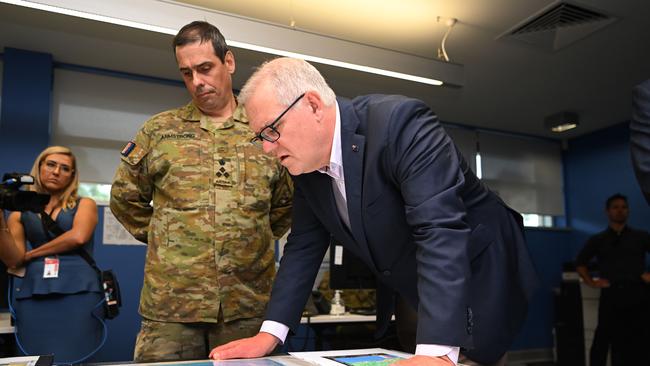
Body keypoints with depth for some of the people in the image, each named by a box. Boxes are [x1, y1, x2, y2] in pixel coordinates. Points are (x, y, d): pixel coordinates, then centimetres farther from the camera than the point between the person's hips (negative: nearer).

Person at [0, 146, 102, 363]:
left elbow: (78, 237, -9)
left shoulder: (84, 204, 11)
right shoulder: (21, 213, 16)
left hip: (78, 291, -2)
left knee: (73, 359, -3)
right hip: (33, 292, 2)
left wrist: (31, 255, -1)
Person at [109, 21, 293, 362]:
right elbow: (125, 198, 14)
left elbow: (286, 204, 17)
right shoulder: (159, 130, 6)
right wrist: (165, 239, 10)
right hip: (170, 304, 0)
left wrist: (252, 240, 9)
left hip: (249, 305, 1)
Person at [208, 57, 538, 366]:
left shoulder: (399, 122, -30)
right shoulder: (306, 163, -6)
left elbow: (441, 230, -38)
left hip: (479, 279, -6)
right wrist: (269, 334, -7)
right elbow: (303, 246, 0)